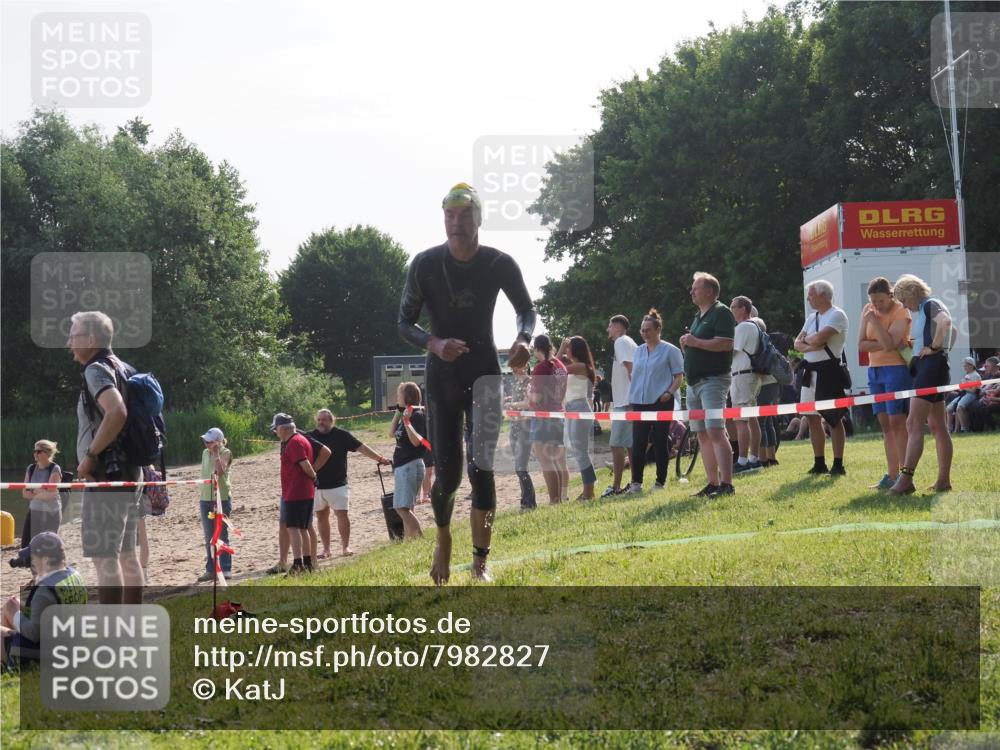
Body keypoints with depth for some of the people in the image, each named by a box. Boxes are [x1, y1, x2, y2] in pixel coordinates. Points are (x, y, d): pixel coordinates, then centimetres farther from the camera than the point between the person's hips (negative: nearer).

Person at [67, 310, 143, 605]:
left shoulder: (96, 370, -13)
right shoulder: (123, 369, 15)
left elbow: (117, 413, -30)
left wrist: (90, 455, -22)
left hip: (106, 474, -10)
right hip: (129, 470, 10)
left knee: (104, 557, -9)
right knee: (126, 554, 15)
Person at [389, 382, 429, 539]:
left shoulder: (416, 415, -13)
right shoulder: (406, 414, 14)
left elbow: (416, 441, -23)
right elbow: (392, 433, 19)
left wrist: (407, 422, -32)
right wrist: (398, 412, 15)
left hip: (410, 466, -10)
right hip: (402, 466, 10)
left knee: (402, 507, -16)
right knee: (404, 508, 11)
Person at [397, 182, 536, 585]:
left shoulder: (500, 264, -9)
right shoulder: (425, 264, -11)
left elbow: (526, 310, 7)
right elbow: (404, 322, -3)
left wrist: (523, 339, -15)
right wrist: (434, 343, -23)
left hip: (485, 372, 0)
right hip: (442, 376, 0)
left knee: (483, 468, -5)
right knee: (447, 472, -2)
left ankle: (480, 562, 4)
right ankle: (443, 539, 28)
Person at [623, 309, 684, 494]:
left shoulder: (670, 350, -3)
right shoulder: (638, 351, 14)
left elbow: (679, 376, -3)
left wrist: (670, 392, -18)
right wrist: (630, 401, 12)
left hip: (661, 402, -5)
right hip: (640, 403, 5)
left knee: (660, 443, 1)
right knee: (637, 444, -1)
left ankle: (660, 482, 9)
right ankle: (636, 482, 2)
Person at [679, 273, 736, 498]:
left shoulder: (722, 313, -7)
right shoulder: (698, 316, 21)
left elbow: (725, 344, -20)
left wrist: (695, 342, -16)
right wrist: (686, 344, 6)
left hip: (714, 380, -10)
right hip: (694, 382, 10)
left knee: (715, 432, -17)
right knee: (702, 435, 7)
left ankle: (726, 484, -20)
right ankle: (713, 483, 10)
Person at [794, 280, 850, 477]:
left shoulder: (837, 315, -9)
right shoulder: (812, 318, 17)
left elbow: (819, 338, -21)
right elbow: (797, 344, 9)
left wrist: (806, 339, -1)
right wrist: (812, 345, -10)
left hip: (828, 370, -9)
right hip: (810, 371, 9)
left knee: (834, 419, -5)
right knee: (812, 418, 10)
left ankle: (838, 464, -2)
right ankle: (819, 464, 18)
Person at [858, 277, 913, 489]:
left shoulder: (901, 312, -11)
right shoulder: (868, 310, 6)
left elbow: (889, 344, -22)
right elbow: (861, 345, -1)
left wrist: (874, 320, -19)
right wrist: (883, 344, -15)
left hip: (896, 369, -7)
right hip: (875, 370, 7)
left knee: (897, 422, -11)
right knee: (885, 424, 7)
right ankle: (892, 475, 10)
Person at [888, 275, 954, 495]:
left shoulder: (930, 305, -8)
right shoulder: (922, 311, 20)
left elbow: (946, 321, -30)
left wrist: (934, 347, -22)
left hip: (931, 365, -11)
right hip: (924, 367, 11)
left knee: (913, 424, -16)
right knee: (937, 427, 11)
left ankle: (906, 479, -22)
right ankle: (943, 480, 13)